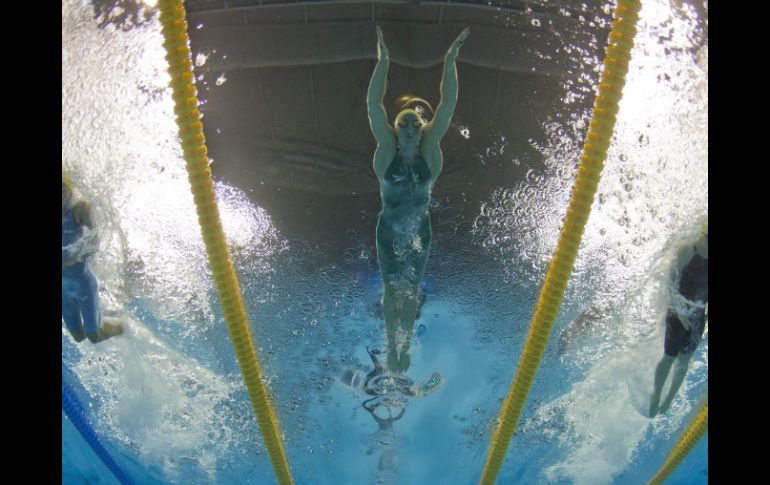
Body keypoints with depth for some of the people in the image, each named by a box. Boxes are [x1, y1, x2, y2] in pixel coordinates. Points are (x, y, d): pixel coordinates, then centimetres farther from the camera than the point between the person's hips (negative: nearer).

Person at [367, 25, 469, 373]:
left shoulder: (430, 148, -11)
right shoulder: (386, 148, -14)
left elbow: (448, 105, -16)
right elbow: (373, 105, -21)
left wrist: (450, 62, -22)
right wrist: (383, 63, -28)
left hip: (419, 232, 1)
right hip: (388, 231, -1)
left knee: (411, 288, 10)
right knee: (391, 288, 7)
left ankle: (406, 344, 24)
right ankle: (391, 345, 21)